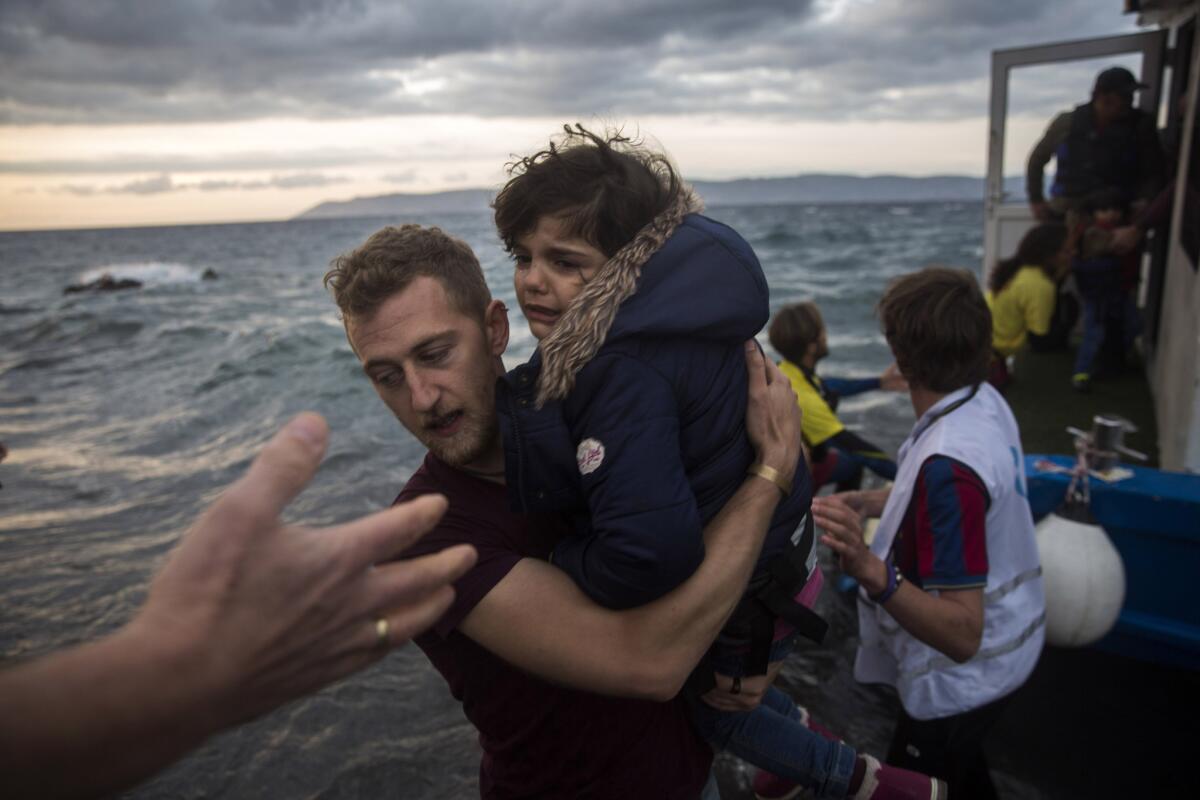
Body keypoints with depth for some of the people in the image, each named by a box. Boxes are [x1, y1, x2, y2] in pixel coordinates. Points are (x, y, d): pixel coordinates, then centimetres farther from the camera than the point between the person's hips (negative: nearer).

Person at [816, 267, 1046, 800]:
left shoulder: (948, 461, -36)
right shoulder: (987, 401, -9)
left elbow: (962, 635, -35)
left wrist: (871, 571, -49)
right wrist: (870, 501, -3)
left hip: (967, 675, -8)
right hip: (1007, 646, 9)